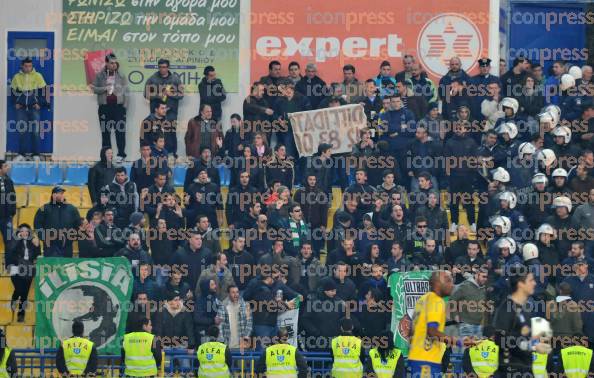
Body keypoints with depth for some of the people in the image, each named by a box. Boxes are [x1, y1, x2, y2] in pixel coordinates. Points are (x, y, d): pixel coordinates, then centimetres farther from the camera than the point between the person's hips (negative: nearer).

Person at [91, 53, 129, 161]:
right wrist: (105, 89, -12)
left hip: (118, 106, -1)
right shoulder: (100, 76, 6)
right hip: (104, 106, 1)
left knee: (120, 130, -4)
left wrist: (125, 105, -4)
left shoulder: (121, 76, 5)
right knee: (105, 131, 5)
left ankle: (121, 154, -1)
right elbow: (94, 88, 4)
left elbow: (126, 91, 3)